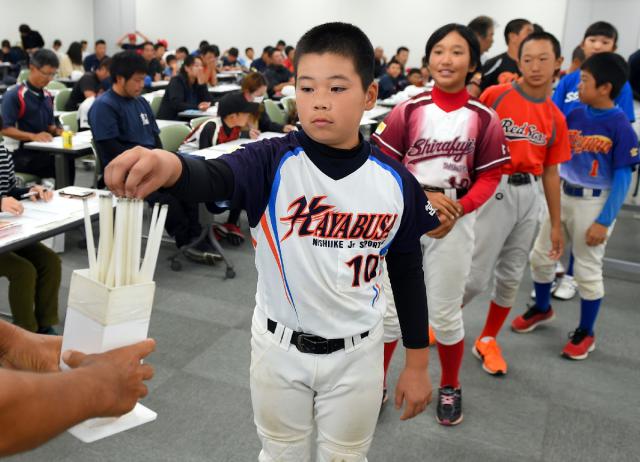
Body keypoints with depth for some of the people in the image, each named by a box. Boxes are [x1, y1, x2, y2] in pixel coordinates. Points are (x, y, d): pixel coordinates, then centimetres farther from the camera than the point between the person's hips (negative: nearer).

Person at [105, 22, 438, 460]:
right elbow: (213, 177, -38)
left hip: (357, 352, 1)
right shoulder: (273, 162, -17)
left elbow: (407, 273, -1)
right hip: (279, 346, 0)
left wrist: (418, 363, 5)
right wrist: (170, 165, -62)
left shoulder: (395, 181, -11)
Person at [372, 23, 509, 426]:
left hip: (454, 222, 0)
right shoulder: (408, 110, -3)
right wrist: (424, 197, -18)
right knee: (391, 309, 8)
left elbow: (490, 177, -1)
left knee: (446, 315, 12)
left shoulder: (485, 118, -3)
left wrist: (457, 209, -18)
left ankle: (450, 387, 37)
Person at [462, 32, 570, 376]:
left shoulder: (556, 118, 8)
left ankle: (487, 340, 31)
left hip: (529, 195, 5)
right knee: (476, 276, -4)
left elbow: (551, 171, 13)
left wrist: (556, 224, 14)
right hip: (494, 190, -5)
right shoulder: (495, 95, -6)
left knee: (511, 276, 12)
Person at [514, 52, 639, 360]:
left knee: (587, 269, 7)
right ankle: (542, 309, 40)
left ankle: (585, 333, 26)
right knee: (540, 256, 14)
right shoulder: (574, 113, -1)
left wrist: (604, 221, -17)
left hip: (595, 203, -6)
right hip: (561, 194, 6)